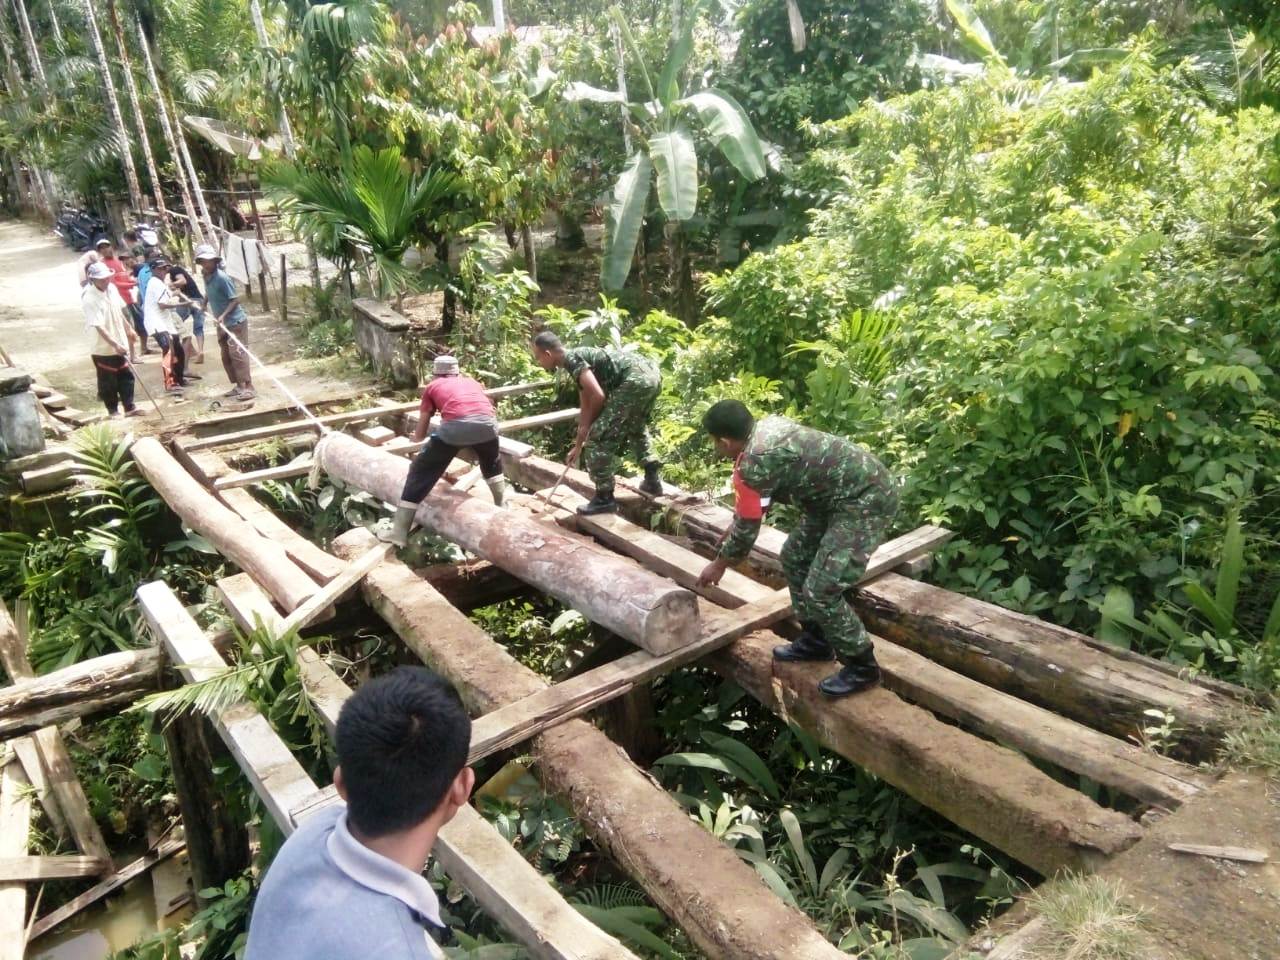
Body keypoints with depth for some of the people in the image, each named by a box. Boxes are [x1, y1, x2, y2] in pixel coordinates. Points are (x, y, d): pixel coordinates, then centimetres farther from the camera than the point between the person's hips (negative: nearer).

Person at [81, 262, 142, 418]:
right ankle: (113, 410, 18)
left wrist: (128, 329, 22)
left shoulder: (112, 288, -1)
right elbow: (99, 326, -29)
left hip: (120, 343, 7)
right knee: (108, 381, 6)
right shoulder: (90, 299, -23)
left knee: (126, 376, 10)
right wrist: (115, 344, -36)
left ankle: (129, 408, 17)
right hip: (103, 348, -7)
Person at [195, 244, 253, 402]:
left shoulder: (222, 277, -19)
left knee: (238, 354, -12)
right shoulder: (206, 276, 4)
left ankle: (248, 387, -11)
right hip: (222, 324, 9)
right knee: (226, 356, 10)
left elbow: (235, 300, -19)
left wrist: (223, 315, -26)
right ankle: (238, 386, 17)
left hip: (235, 322, -9)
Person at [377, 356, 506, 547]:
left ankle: (399, 531, 16)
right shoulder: (471, 382, 36)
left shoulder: (432, 387, 28)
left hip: (455, 426, -3)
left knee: (421, 471, 14)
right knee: (492, 464, 35)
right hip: (486, 422, 3)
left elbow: (419, 435, 30)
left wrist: (416, 436, 54)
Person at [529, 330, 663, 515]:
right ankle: (653, 480, 36)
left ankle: (604, 498, 6)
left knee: (601, 436, -2)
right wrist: (578, 445, 38)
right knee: (635, 427, 33)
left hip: (635, 380, -10)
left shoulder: (572, 359, -4)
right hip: (651, 374, 10)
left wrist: (589, 426, 6)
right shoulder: (579, 358, 26)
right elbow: (586, 407, 32)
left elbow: (598, 396, -14)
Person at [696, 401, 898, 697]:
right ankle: (815, 640, 30)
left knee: (821, 590, -10)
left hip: (866, 500, -11)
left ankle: (862, 667, 8)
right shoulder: (768, 426, 7)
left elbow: (747, 526, -9)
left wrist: (719, 565, 7)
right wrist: (734, 528, 33)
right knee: (795, 557, 17)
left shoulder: (753, 465, -22)